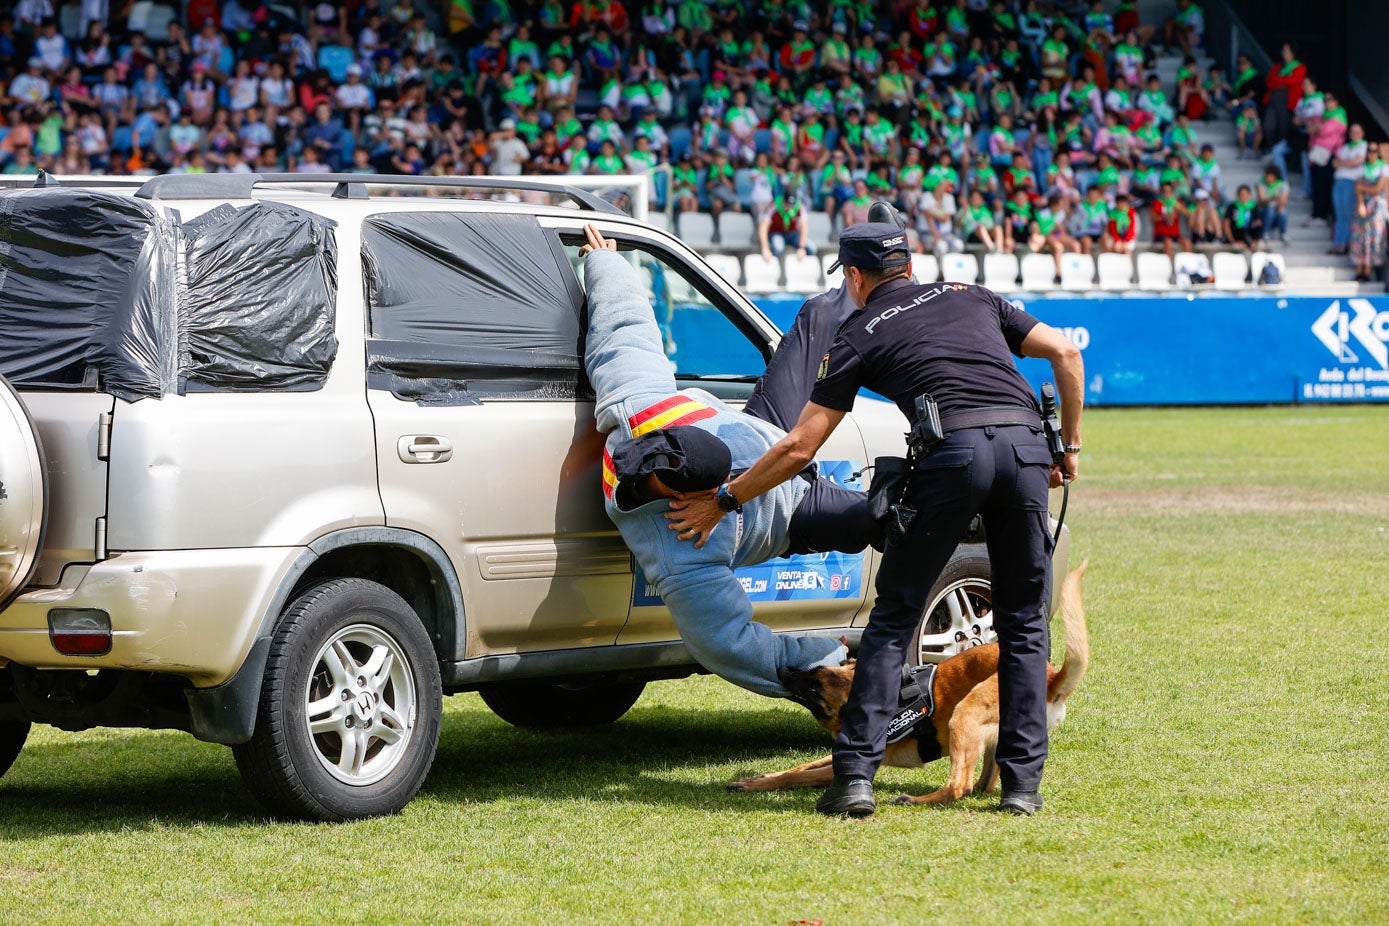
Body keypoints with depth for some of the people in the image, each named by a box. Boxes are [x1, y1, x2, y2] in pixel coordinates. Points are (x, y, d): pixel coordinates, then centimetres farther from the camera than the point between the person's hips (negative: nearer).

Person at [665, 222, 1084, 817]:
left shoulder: (860, 334, 18)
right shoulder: (971, 298, 28)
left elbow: (800, 447, 13)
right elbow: (1065, 352, 18)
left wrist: (722, 500, 23)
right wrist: (1070, 446, 26)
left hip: (953, 450, -3)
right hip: (1026, 446, 3)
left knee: (893, 618, 9)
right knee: (1024, 624, 14)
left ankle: (855, 775, 1)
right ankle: (1023, 783, 8)